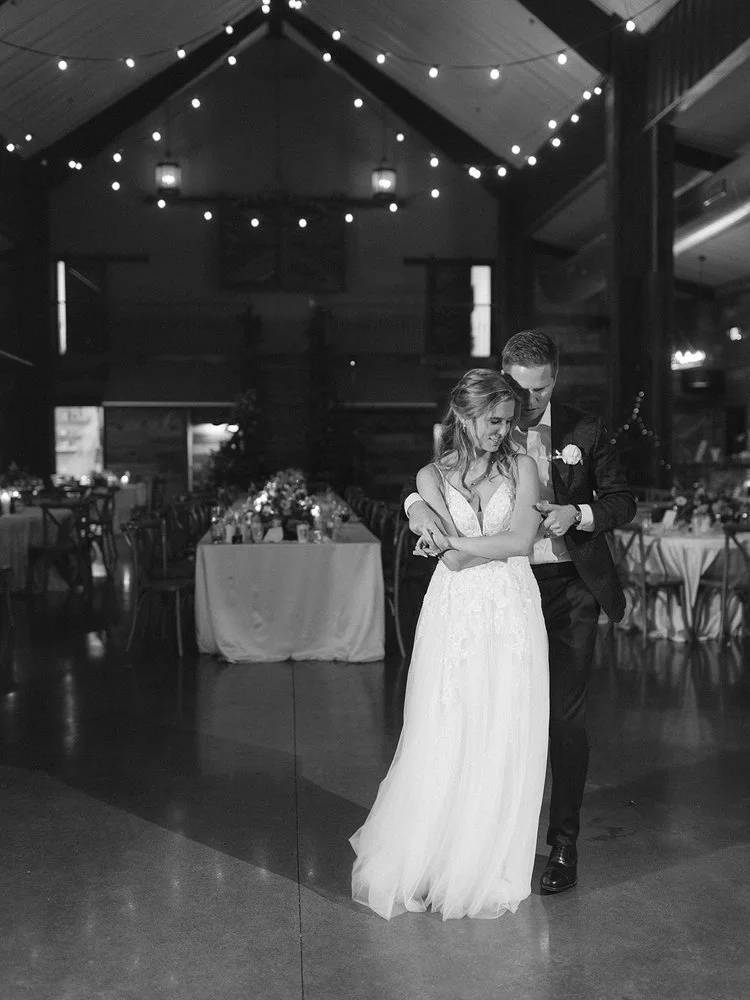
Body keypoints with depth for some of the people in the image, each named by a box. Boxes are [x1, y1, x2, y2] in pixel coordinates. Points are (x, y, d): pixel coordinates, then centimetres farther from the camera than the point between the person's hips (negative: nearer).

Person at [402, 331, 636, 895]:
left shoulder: (585, 432, 1)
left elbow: (623, 502, 4)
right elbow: (425, 478, 3)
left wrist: (576, 514, -16)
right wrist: (417, 506, -21)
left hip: (570, 590, -1)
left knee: (565, 718, 2)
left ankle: (564, 846, 16)